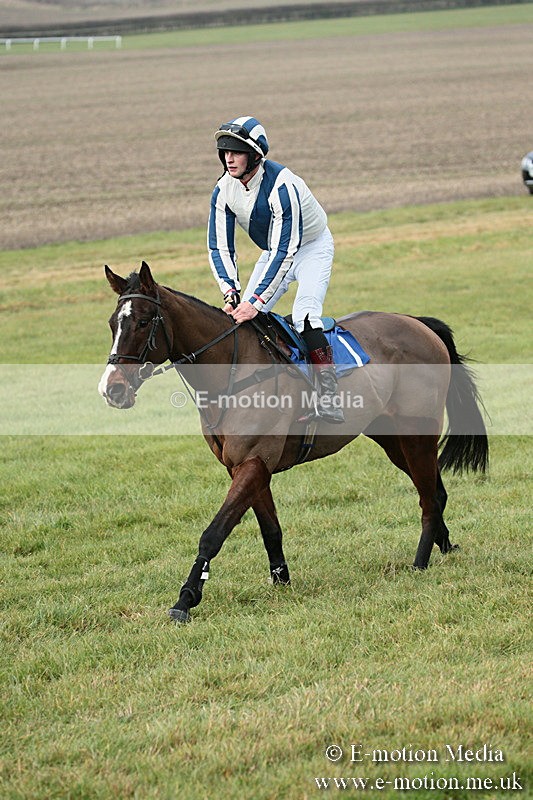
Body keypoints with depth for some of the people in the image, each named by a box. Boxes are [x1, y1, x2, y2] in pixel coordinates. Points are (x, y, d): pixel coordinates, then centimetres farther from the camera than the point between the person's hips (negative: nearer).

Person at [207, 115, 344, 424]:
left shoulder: (282, 185, -37)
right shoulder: (224, 190, -17)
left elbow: (285, 251, -40)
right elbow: (220, 248, -15)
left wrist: (256, 301, -45)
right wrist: (231, 292, -31)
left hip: (312, 247, -7)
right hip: (275, 251, 7)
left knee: (305, 315, -28)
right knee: (241, 317, -4)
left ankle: (329, 394, -29)